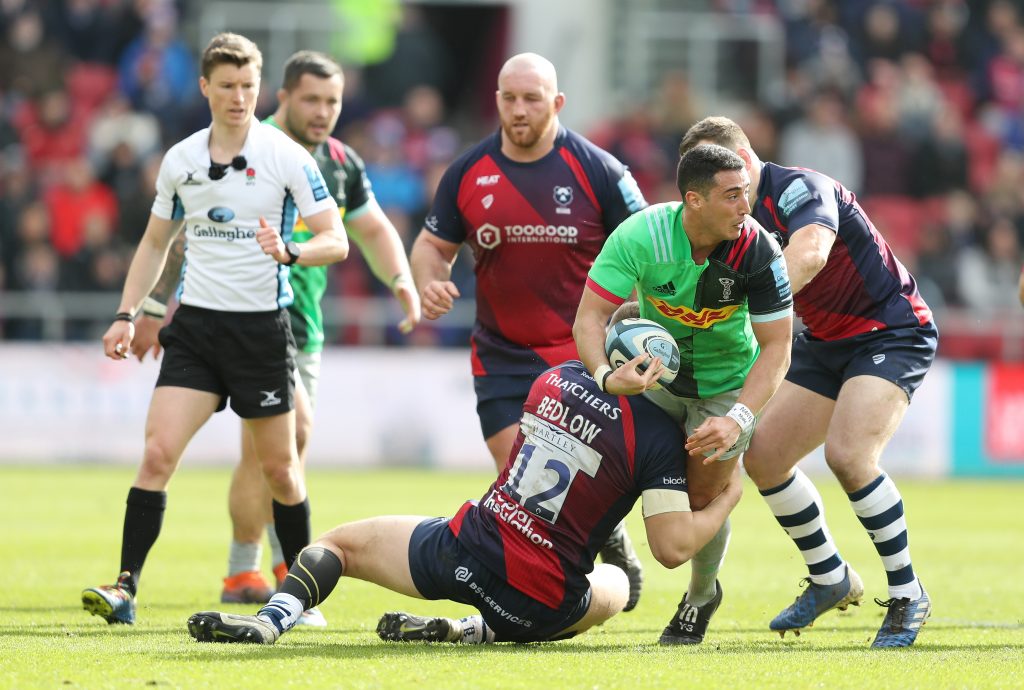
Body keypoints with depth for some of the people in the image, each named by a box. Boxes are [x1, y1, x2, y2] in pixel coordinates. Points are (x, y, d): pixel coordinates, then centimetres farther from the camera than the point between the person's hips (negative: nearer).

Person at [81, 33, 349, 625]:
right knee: (158, 452, -11)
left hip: (262, 326, -3)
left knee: (279, 467, 6)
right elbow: (155, 243, 19)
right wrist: (127, 315, 10)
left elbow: (336, 241, -7)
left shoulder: (287, 156, -6)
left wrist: (289, 253, -27)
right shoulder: (180, 160, 6)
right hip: (195, 325, 3)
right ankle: (126, 588, -12)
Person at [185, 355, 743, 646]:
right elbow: (672, 546, -12)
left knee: (339, 542, 25)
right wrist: (726, 499, 6)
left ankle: (273, 619, -10)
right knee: (615, 588, 34)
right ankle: (476, 630, 6)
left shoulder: (555, 380, 3)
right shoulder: (659, 438, -10)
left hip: (463, 548, 2)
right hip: (540, 602, -2)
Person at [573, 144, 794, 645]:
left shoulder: (759, 252, -29)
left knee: (704, 499, -4)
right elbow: (590, 315, -25)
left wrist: (738, 419, -38)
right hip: (656, 372, 1)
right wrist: (605, 374, -46)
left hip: (727, 383, -1)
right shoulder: (640, 236, -29)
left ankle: (701, 597, 25)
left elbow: (776, 348, -26)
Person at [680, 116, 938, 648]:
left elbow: (810, 253, -44)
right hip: (826, 342, 9)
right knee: (763, 457, 2)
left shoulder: (798, 189, -23)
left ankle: (907, 595, -11)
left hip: (892, 333, -9)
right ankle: (831, 580, 20)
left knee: (847, 452, -27)